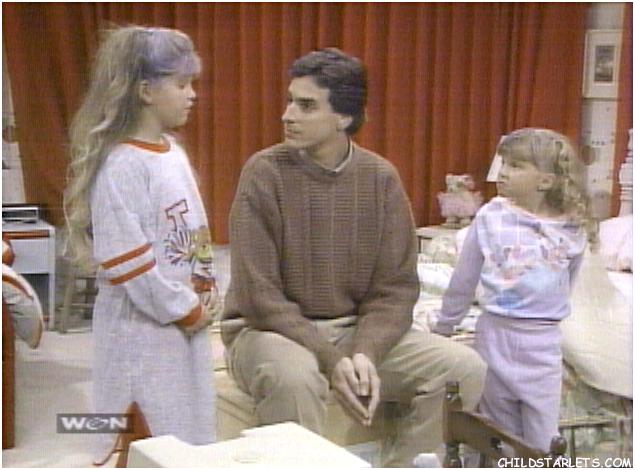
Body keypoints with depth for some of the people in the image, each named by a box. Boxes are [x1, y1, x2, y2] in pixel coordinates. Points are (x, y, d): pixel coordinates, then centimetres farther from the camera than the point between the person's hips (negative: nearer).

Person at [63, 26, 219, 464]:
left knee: (190, 433, 18)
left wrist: (208, 290, 3)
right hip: (144, 328, -8)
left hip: (188, 320, 8)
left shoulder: (172, 151, 7)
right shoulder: (121, 166, -20)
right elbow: (127, 264, -23)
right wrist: (186, 311, -14)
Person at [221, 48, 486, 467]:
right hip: (272, 331, -3)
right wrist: (331, 361, -24)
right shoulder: (264, 173, -11)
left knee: (465, 368, -14)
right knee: (294, 377, -37)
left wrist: (365, 354, -20)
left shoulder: (381, 178, -3)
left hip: (358, 330, 4)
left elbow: (395, 287, -1)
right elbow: (259, 294, -14)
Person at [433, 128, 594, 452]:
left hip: (542, 343, 0)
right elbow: (463, 280, 2)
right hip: (495, 334, 0)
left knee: (543, 444, 7)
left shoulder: (572, 229, -5)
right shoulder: (490, 217, -8)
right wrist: (443, 328, 9)